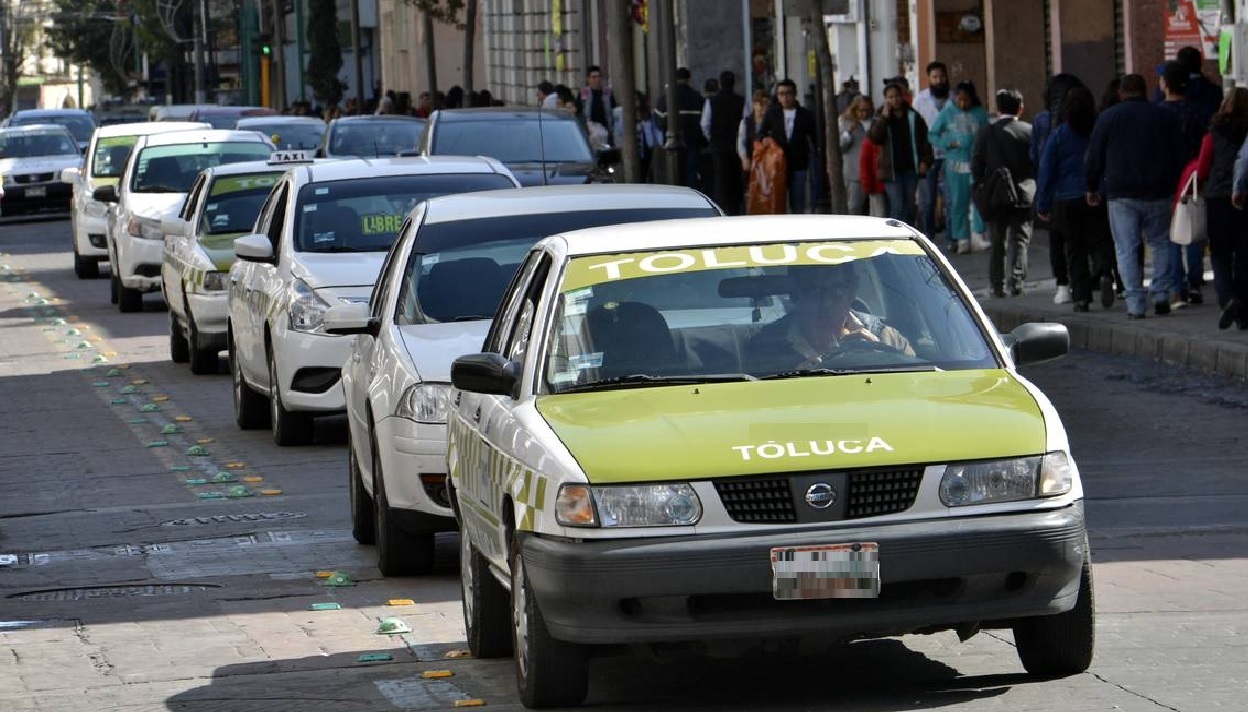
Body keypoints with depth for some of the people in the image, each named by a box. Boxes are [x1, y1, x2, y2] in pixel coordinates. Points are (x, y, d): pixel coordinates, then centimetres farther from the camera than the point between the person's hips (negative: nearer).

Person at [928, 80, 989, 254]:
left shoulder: (980, 113, 6)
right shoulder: (947, 113, 3)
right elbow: (932, 135, 7)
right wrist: (949, 144, -8)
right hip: (956, 163, 0)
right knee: (958, 202, 2)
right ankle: (962, 239, 9)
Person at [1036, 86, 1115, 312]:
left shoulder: (1058, 136, -3)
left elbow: (1046, 172, -1)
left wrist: (1043, 205, 5)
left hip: (1067, 200, 0)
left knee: (1075, 248, 8)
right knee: (1100, 242, 4)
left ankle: (1081, 296, 4)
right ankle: (1104, 273, -26)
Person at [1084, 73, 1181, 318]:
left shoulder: (1107, 118, 2)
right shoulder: (1163, 117, 6)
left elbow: (1094, 158, 4)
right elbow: (1176, 156, 8)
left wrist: (1091, 188, 14)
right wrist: (1174, 184, 17)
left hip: (1121, 194, -1)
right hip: (1157, 194, 1)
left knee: (1127, 250, 1)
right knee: (1160, 243, 15)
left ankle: (1135, 303, -5)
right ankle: (1160, 294, 4)